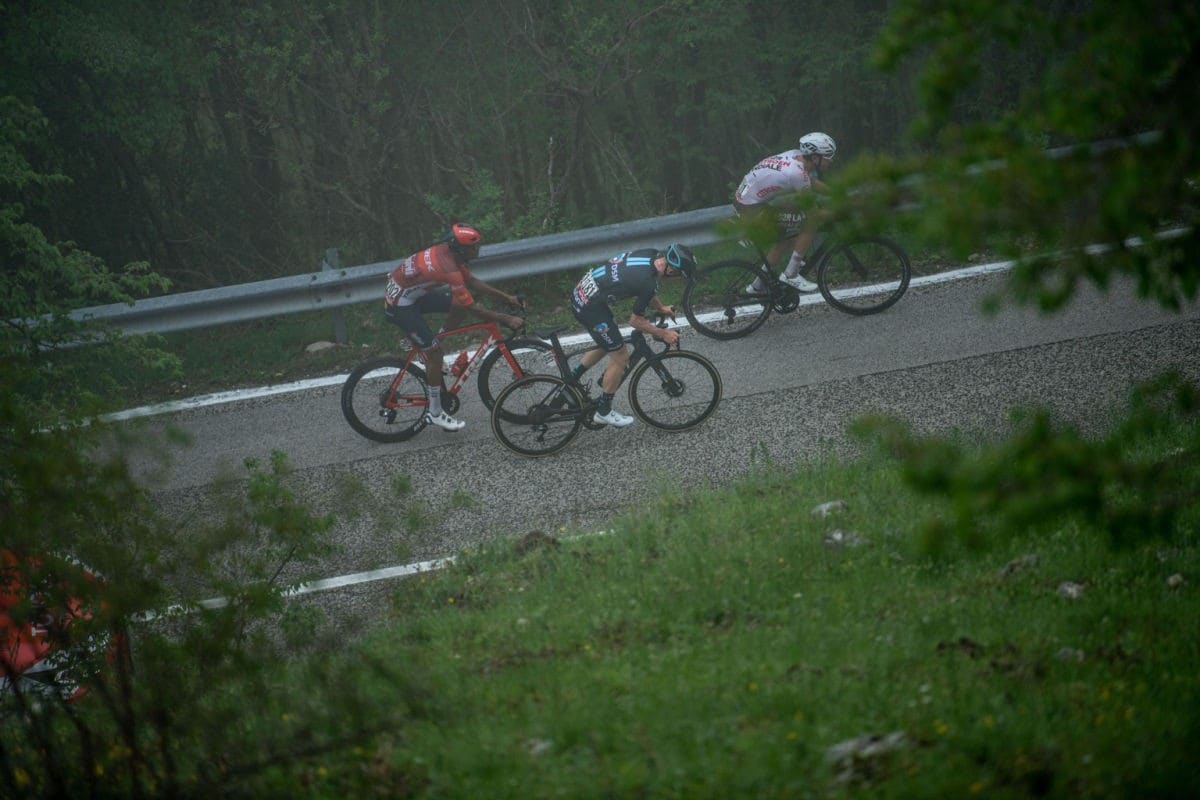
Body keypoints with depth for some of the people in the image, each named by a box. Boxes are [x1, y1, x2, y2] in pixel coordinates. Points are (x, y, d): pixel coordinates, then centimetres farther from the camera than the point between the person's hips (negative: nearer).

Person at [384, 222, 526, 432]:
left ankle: (427, 351, 14)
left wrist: (507, 297, 6)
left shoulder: (448, 252, -4)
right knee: (434, 352, -6)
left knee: (461, 306, 2)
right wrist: (506, 319, -21)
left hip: (414, 294, 9)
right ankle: (435, 413, 4)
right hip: (400, 305, -9)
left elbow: (471, 281, 9)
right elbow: (473, 309, -26)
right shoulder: (449, 270, -31)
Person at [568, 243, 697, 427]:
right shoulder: (648, 282, -24)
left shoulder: (650, 254, 1)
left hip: (581, 291, 9)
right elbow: (636, 321, -11)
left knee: (607, 344, 29)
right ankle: (604, 412, 18)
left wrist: (661, 308, 28)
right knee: (620, 357, 5)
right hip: (590, 306, -9)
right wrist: (663, 334, 0)